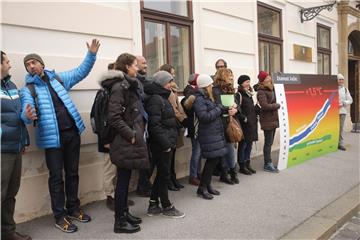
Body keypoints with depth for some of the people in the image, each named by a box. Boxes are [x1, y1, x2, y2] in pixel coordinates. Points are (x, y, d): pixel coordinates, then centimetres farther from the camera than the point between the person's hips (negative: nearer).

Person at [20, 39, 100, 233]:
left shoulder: (58, 78, 12)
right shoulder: (28, 89, 0)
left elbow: (81, 72, 13)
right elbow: (27, 112, -14)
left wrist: (91, 54, 0)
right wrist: (27, 116, -39)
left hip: (72, 132, 4)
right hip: (52, 136, -4)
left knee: (72, 173, 14)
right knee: (56, 176, 3)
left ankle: (73, 208, 28)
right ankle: (60, 216, 14)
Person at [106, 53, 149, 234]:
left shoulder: (129, 85, 15)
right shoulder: (119, 86, -15)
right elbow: (114, 117, -22)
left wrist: (136, 133, 12)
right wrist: (131, 135, -20)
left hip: (129, 140, 9)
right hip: (124, 142, -9)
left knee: (126, 179, 16)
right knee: (123, 180, 0)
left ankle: (124, 213, 29)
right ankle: (120, 221, 11)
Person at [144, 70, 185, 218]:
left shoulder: (162, 98, 16)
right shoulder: (155, 99, -16)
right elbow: (155, 125, -23)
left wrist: (170, 142, 14)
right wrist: (166, 144, -21)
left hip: (166, 143, 10)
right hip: (161, 144, -10)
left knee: (161, 174, 15)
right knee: (164, 174, 2)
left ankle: (153, 206, 26)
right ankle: (166, 207, 17)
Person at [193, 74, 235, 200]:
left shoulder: (208, 97, 16)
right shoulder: (199, 99, -15)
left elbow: (216, 111, 20)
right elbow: (205, 117, -23)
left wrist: (227, 109, 1)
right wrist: (219, 109, -13)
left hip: (215, 133, 10)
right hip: (209, 135, -10)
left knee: (215, 159, 12)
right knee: (212, 160, -6)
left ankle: (207, 185, 24)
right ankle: (202, 188, 6)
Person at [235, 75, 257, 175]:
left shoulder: (249, 94, 16)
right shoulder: (238, 95, -10)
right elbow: (237, 109, -19)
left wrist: (255, 118, 14)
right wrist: (244, 118, -17)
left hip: (252, 123, 8)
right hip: (244, 124, -8)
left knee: (249, 144, 13)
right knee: (243, 145, 0)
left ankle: (247, 164, 23)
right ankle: (242, 166, 8)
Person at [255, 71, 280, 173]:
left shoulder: (270, 90, 12)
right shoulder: (261, 92, -14)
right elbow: (265, 106, -23)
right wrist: (277, 105, -10)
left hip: (273, 119, 8)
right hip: (267, 120, -8)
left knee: (270, 142, 14)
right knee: (268, 143, -2)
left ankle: (268, 162, 24)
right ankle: (268, 164, 6)